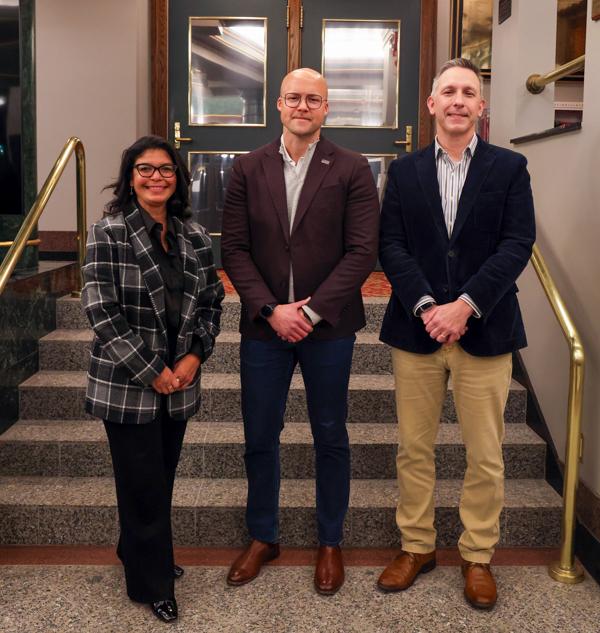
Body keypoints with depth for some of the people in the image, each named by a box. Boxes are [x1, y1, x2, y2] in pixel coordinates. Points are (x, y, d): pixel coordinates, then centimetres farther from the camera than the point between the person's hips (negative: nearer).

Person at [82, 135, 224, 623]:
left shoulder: (194, 235, 5)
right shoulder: (109, 234, -9)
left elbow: (212, 300, 11)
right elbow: (102, 312, -14)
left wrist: (195, 356, -3)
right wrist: (151, 372, -14)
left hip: (179, 380, 5)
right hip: (127, 385, -5)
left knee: (163, 477, 15)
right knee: (144, 485, 4)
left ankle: (137, 553, 40)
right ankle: (153, 583, 24)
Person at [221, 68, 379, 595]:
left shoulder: (352, 170, -2)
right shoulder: (249, 169, 4)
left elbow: (362, 251, -8)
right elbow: (234, 248, 0)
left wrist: (312, 310, -15)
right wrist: (271, 309, -12)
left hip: (328, 327, -2)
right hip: (264, 323, 2)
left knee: (330, 438, 11)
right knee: (260, 437, 11)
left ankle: (331, 542, 28)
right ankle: (263, 537, 31)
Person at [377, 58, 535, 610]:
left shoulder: (510, 167, 4)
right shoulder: (404, 171, 8)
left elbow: (517, 244, -6)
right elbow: (391, 246, 0)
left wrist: (464, 306, -16)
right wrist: (426, 306, -14)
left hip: (484, 331, -1)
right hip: (416, 330, 2)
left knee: (486, 456, 6)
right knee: (414, 449, 10)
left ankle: (478, 555, 24)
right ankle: (417, 545, 27)